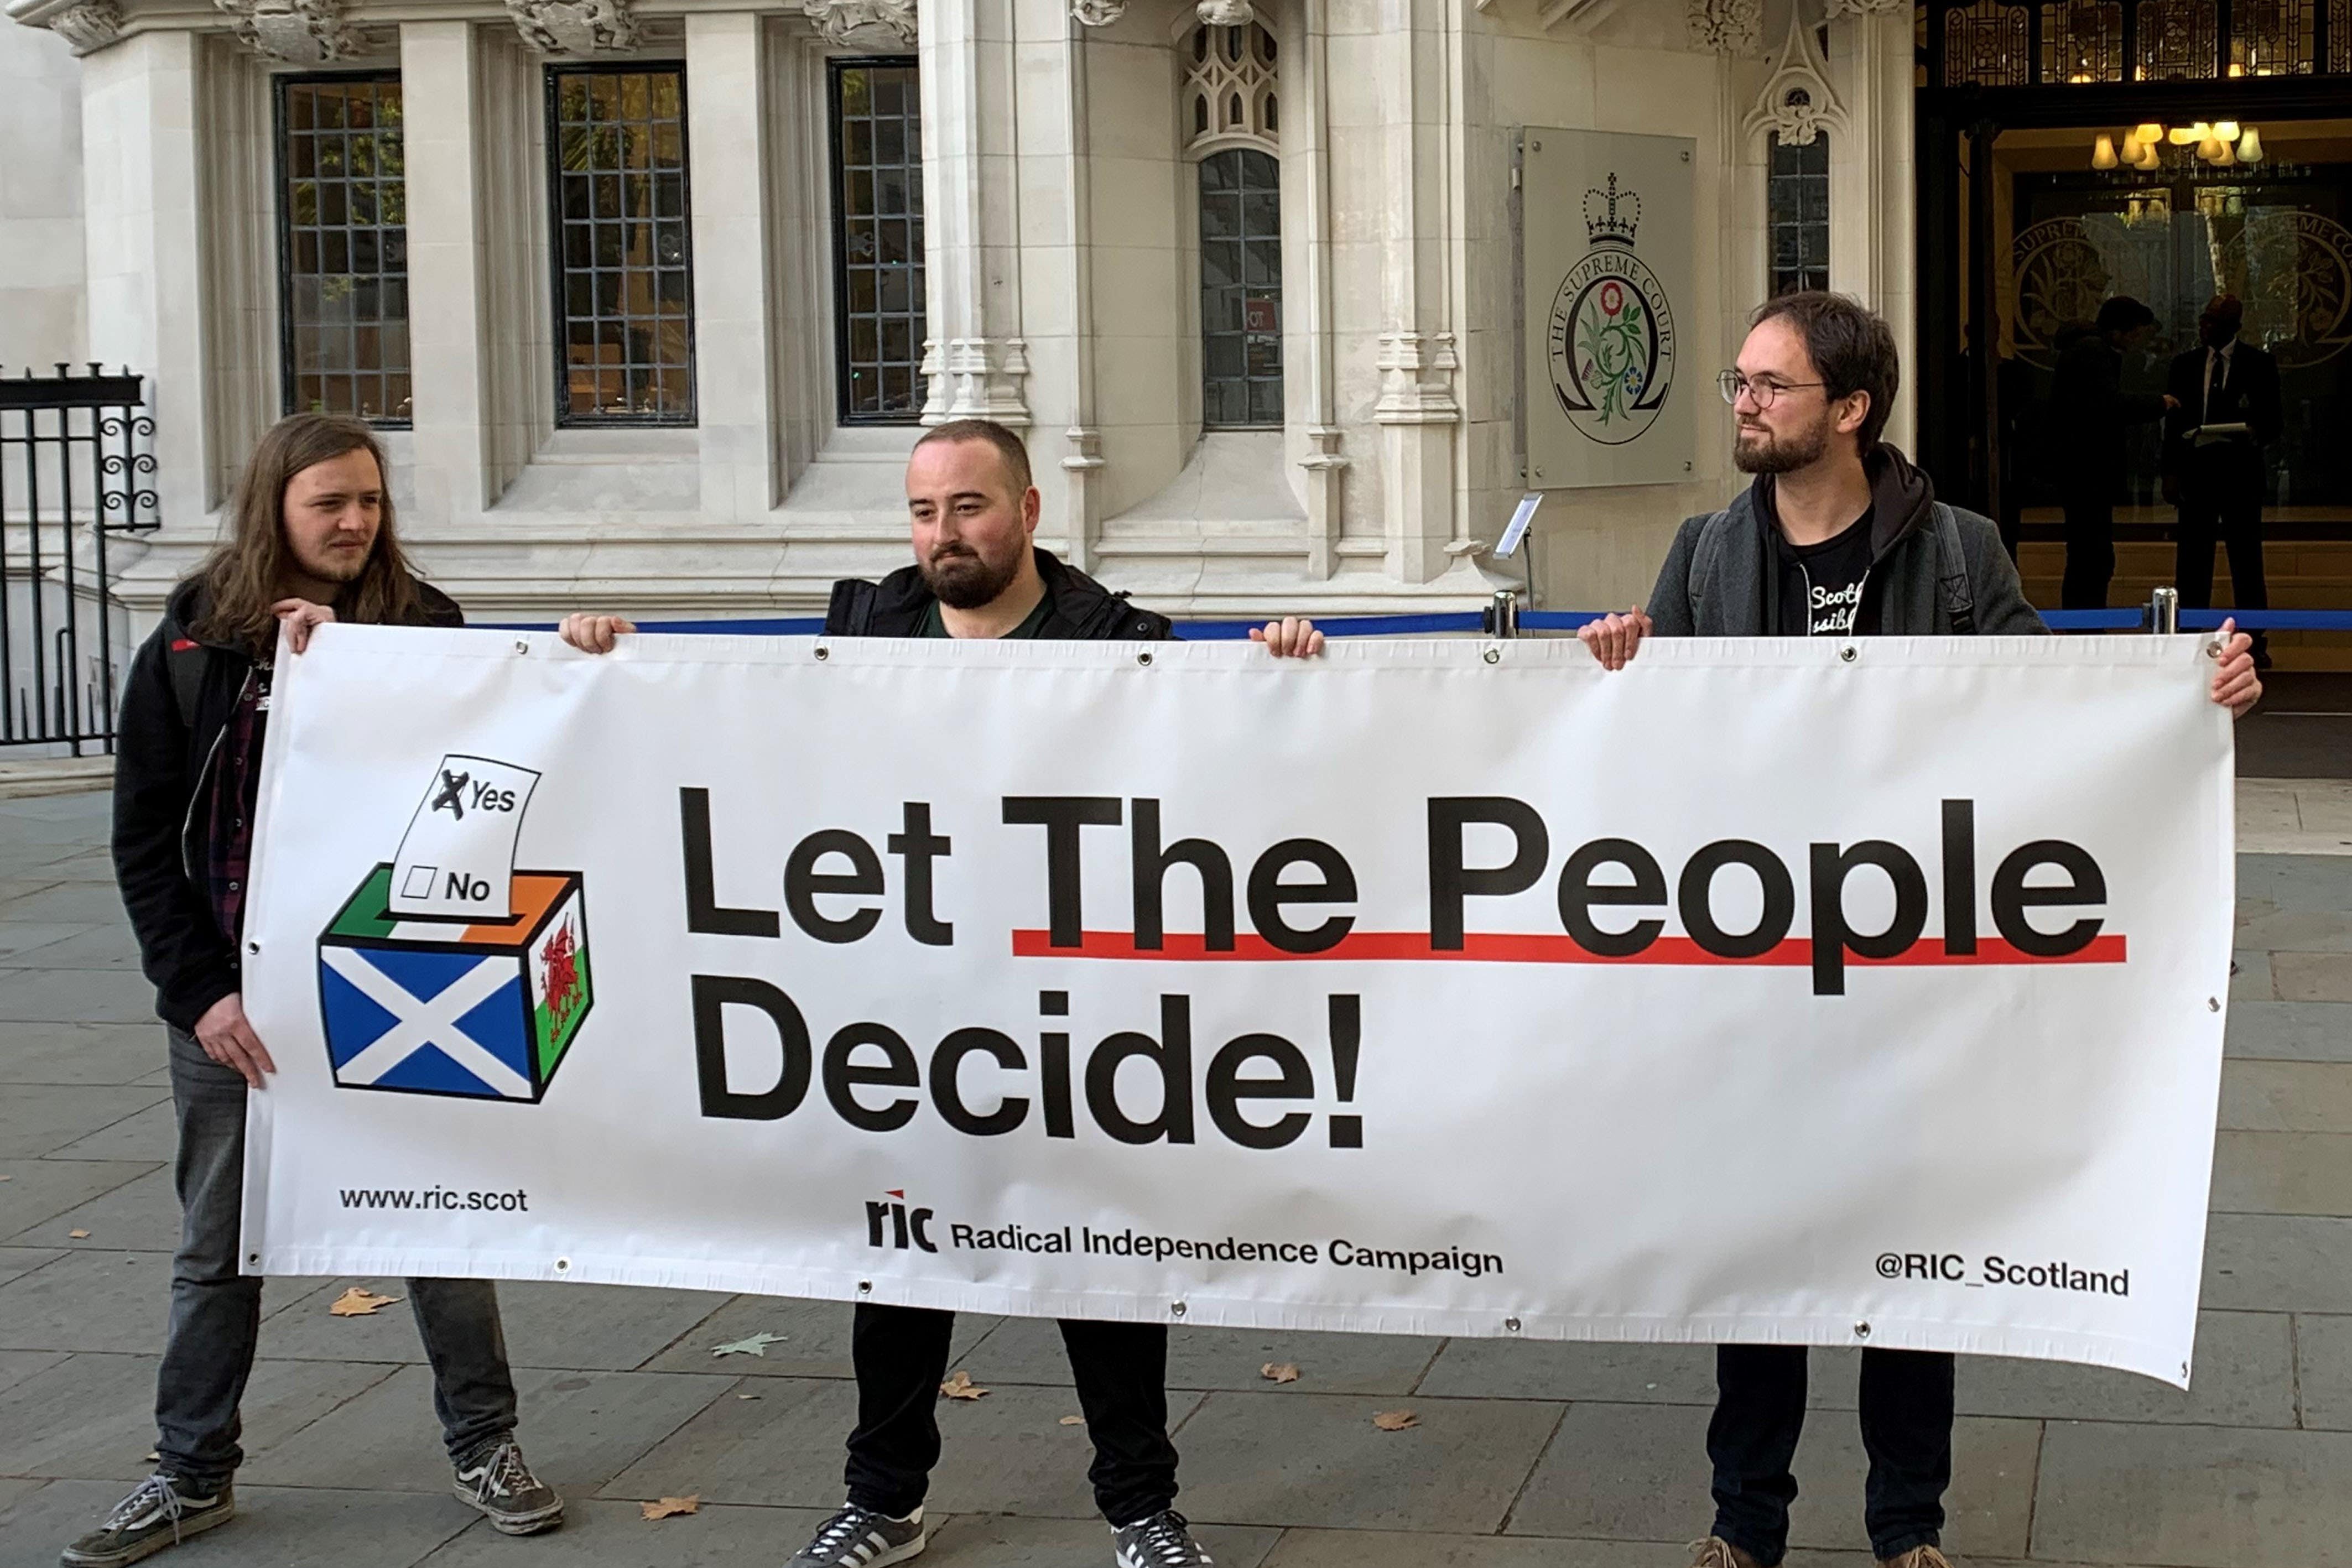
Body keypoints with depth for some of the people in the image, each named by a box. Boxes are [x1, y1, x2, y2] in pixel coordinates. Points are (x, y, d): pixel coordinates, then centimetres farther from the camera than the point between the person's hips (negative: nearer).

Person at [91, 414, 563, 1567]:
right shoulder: (192, 646, 1)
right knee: (218, 1245, 10)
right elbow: (145, 841, 1)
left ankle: (484, 1445, 21)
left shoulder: (419, 629, 1)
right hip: (234, 996, 1)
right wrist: (201, 991, -8)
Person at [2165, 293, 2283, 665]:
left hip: (2240, 471, -2)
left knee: (2246, 557, 1)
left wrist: (2257, 433, -20)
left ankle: (2254, 644, 6)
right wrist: (2171, 471, 3)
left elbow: (2274, 419, 2)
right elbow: (2174, 421, 10)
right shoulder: (2185, 364, 9)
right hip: (2196, 470, 2)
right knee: (2191, 558, 3)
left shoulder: (2259, 364, 2)